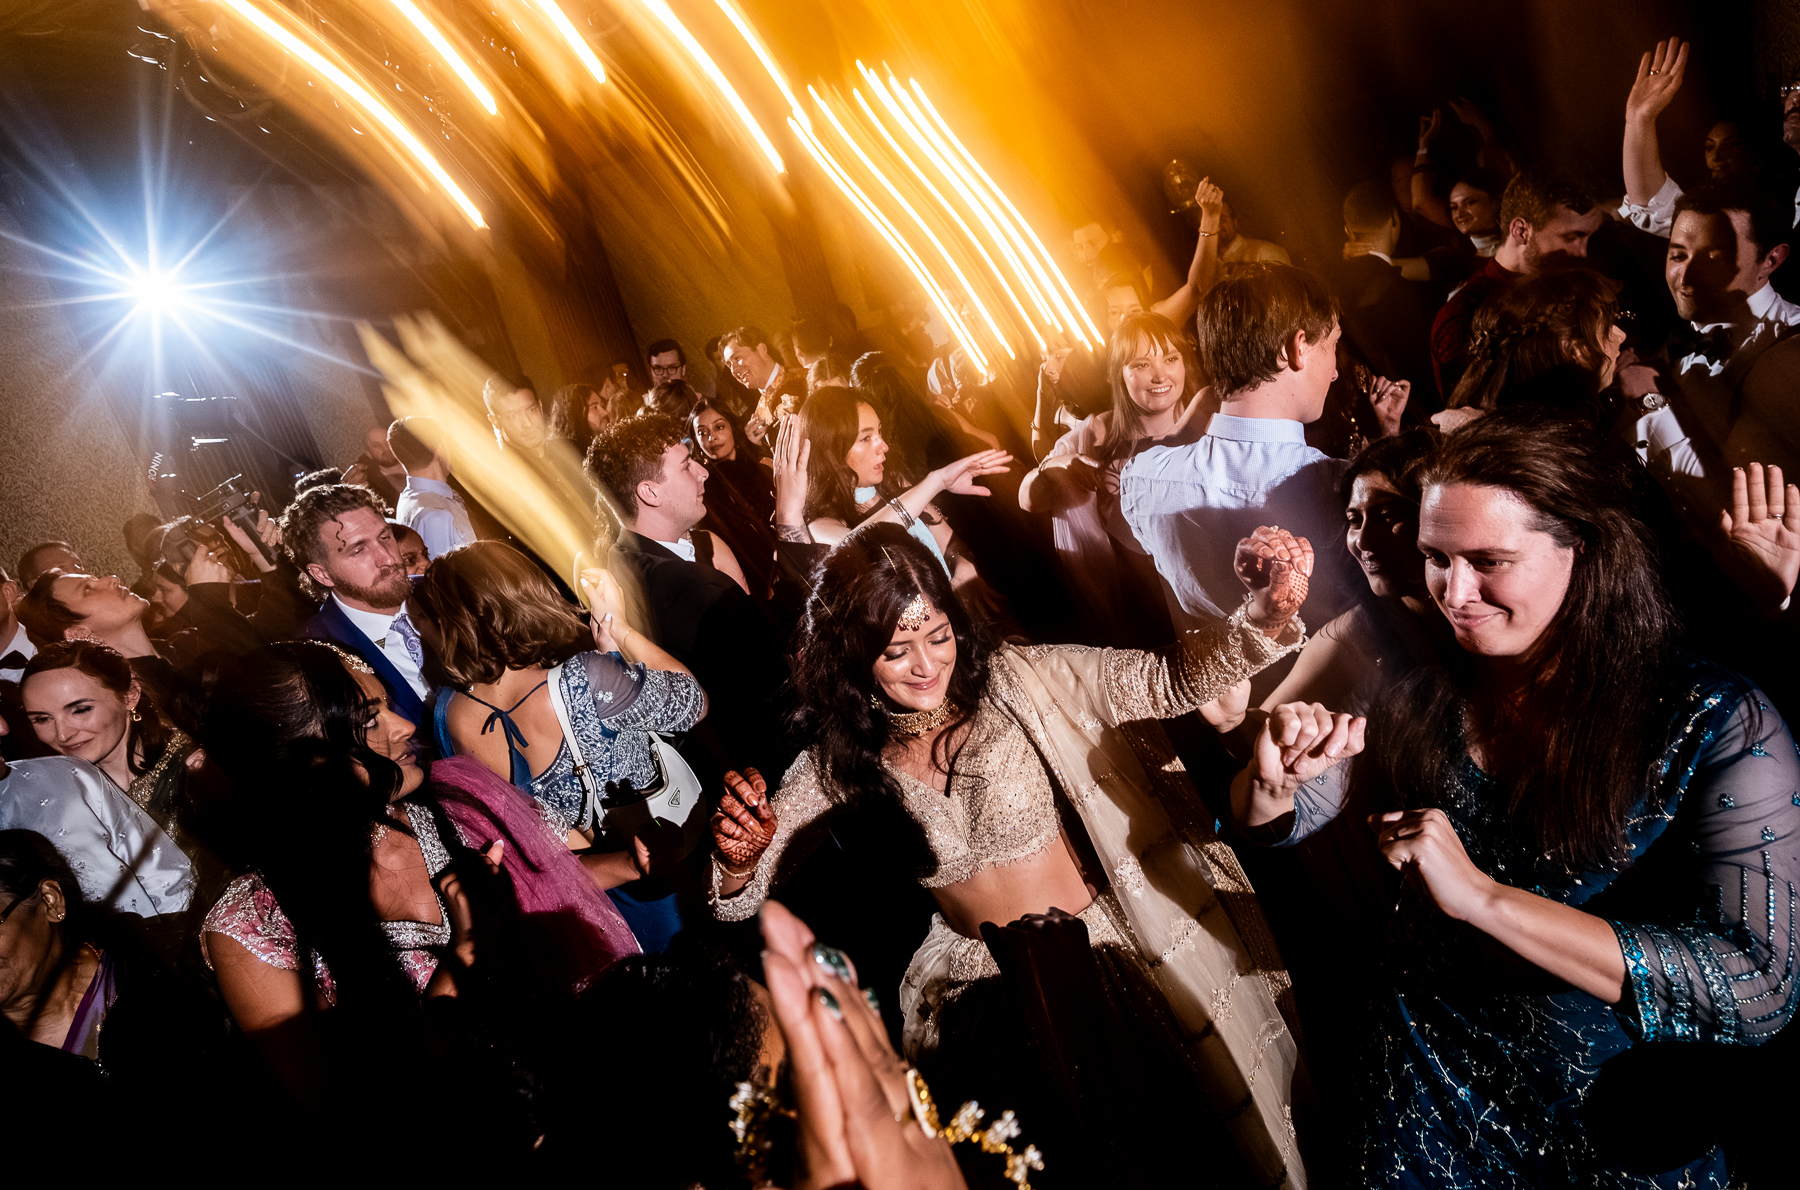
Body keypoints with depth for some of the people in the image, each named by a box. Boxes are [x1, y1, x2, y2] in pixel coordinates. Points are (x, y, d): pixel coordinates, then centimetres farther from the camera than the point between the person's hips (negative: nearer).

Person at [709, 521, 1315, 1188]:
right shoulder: (841, 761, -9)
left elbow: (1170, 680, -18)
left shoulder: (1009, 680, -14)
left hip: (1110, 944, -1)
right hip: (984, 983, 1)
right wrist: (738, 860, -32)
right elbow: (740, 896, -8)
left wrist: (1267, 615, -36)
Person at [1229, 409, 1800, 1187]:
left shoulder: (1720, 726, -18)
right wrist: (1275, 780, -23)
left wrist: (1483, 897, -33)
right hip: (1424, 1093, 4)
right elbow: (1270, 823, 1)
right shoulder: (1423, 695, -6)